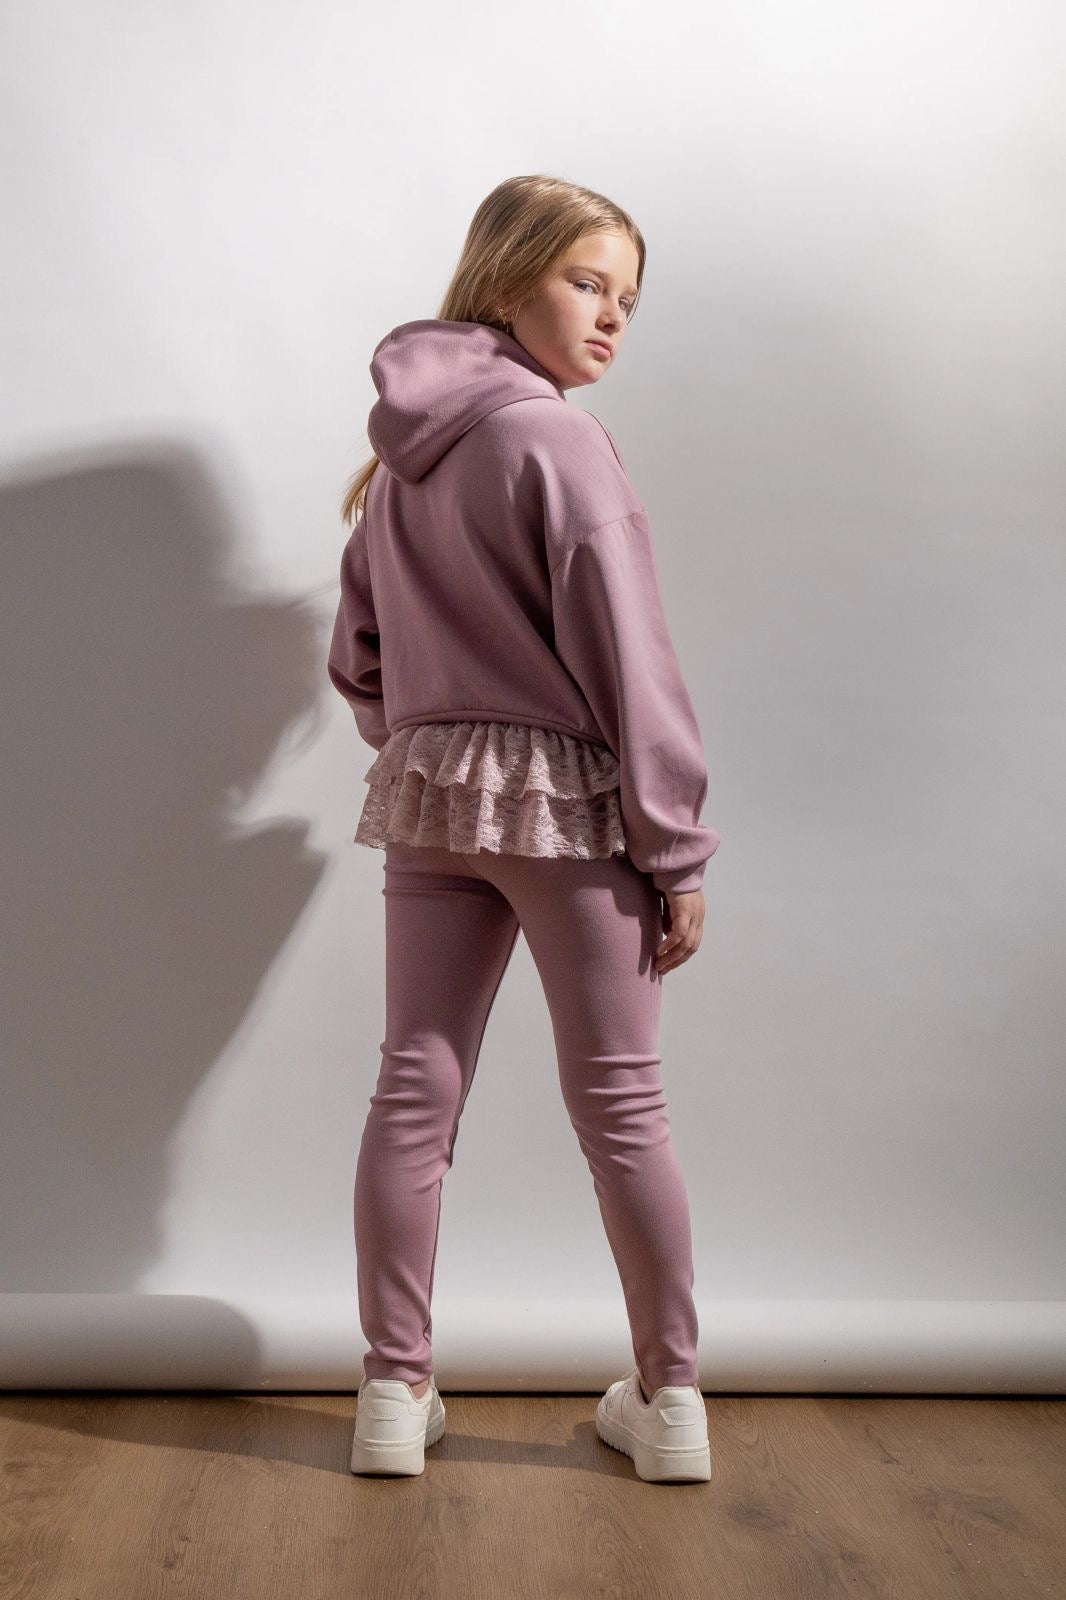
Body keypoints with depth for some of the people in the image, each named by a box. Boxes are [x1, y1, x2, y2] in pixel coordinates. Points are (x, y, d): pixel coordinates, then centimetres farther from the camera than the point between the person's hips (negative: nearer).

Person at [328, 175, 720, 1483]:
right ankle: (668, 1397, 18)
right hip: (570, 801, -5)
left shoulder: (401, 457, 9)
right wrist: (676, 846, -10)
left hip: (427, 799, 6)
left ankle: (396, 1391, 18)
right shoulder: (558, 442, -12)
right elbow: (627, 662, -14)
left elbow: (356, 654, 14)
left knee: (412, 1093, 9)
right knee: (619, 1104, 5)